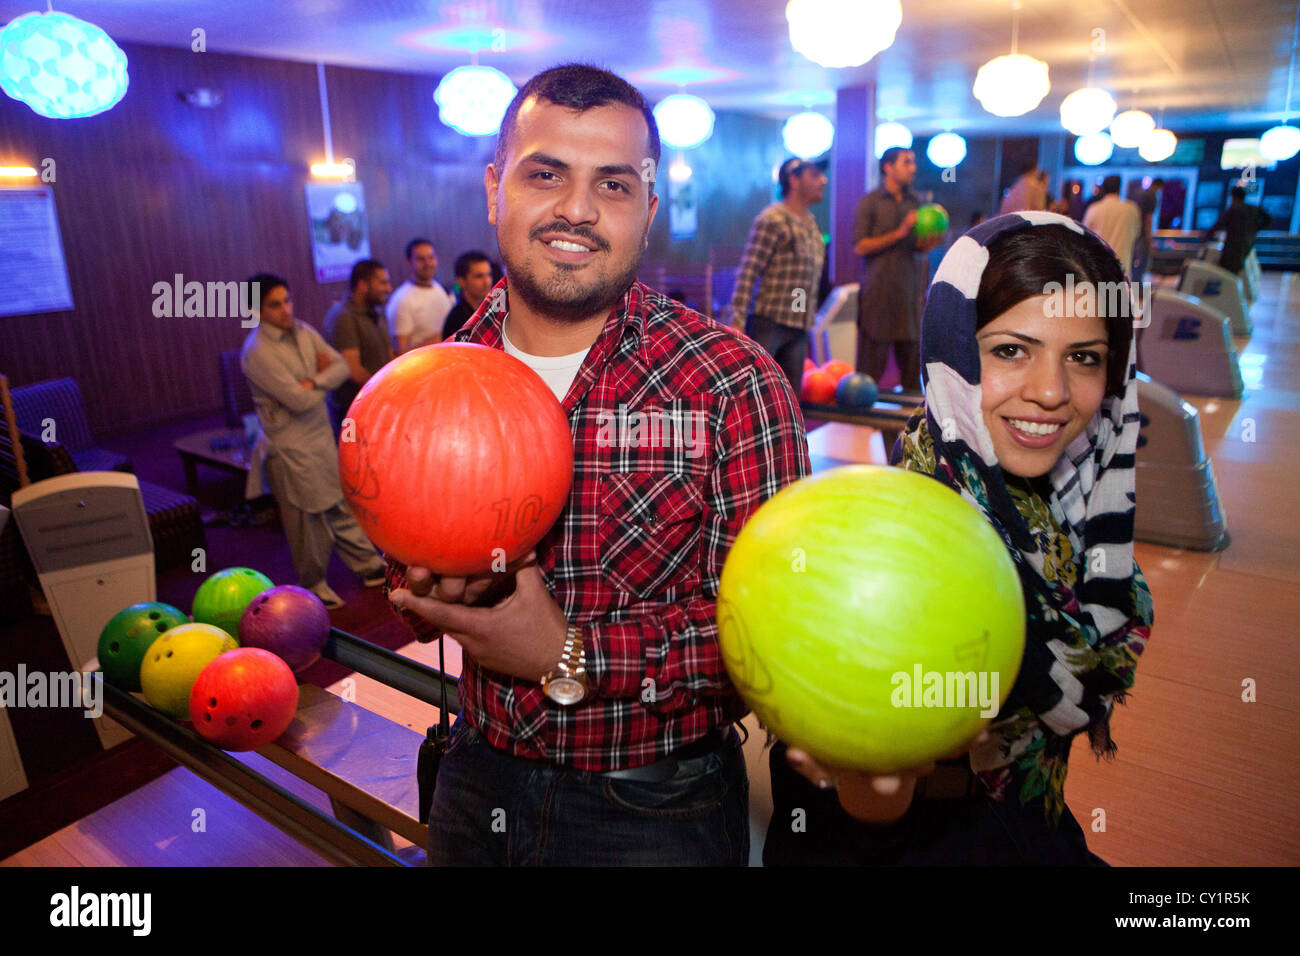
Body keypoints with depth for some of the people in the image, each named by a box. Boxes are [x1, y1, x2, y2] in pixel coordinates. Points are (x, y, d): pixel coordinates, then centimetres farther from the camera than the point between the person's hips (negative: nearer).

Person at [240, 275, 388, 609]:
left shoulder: (303, 332, 4)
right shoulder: (257, 352, -19)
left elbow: (342, 367, -2)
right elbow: (299, 400, -23)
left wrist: (313, 382, -21)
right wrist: (324, 377, -5)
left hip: (323, 434, 7)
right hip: (291, 446, -7)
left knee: (343, 505, 15)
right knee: (308, 519, 6)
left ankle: (369, 565, 27)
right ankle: (313, 584, 24)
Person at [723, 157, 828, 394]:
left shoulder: (811, 225, 18)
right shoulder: (773, 220, -8)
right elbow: (747, 273, -14)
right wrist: (737, 322, -20)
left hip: (798, 328, 8)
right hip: (768, 322, -8)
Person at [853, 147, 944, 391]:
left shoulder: (915, 203, 14)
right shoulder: (870, 202, 0)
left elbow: (920, 247, 18)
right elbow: (860, 246, -8)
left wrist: (931, 242, -4)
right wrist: (899, 234, -13)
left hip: (910, 291, 5)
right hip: (878, 291, -5)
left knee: (912, 357, 4)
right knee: (872, 363, -4)